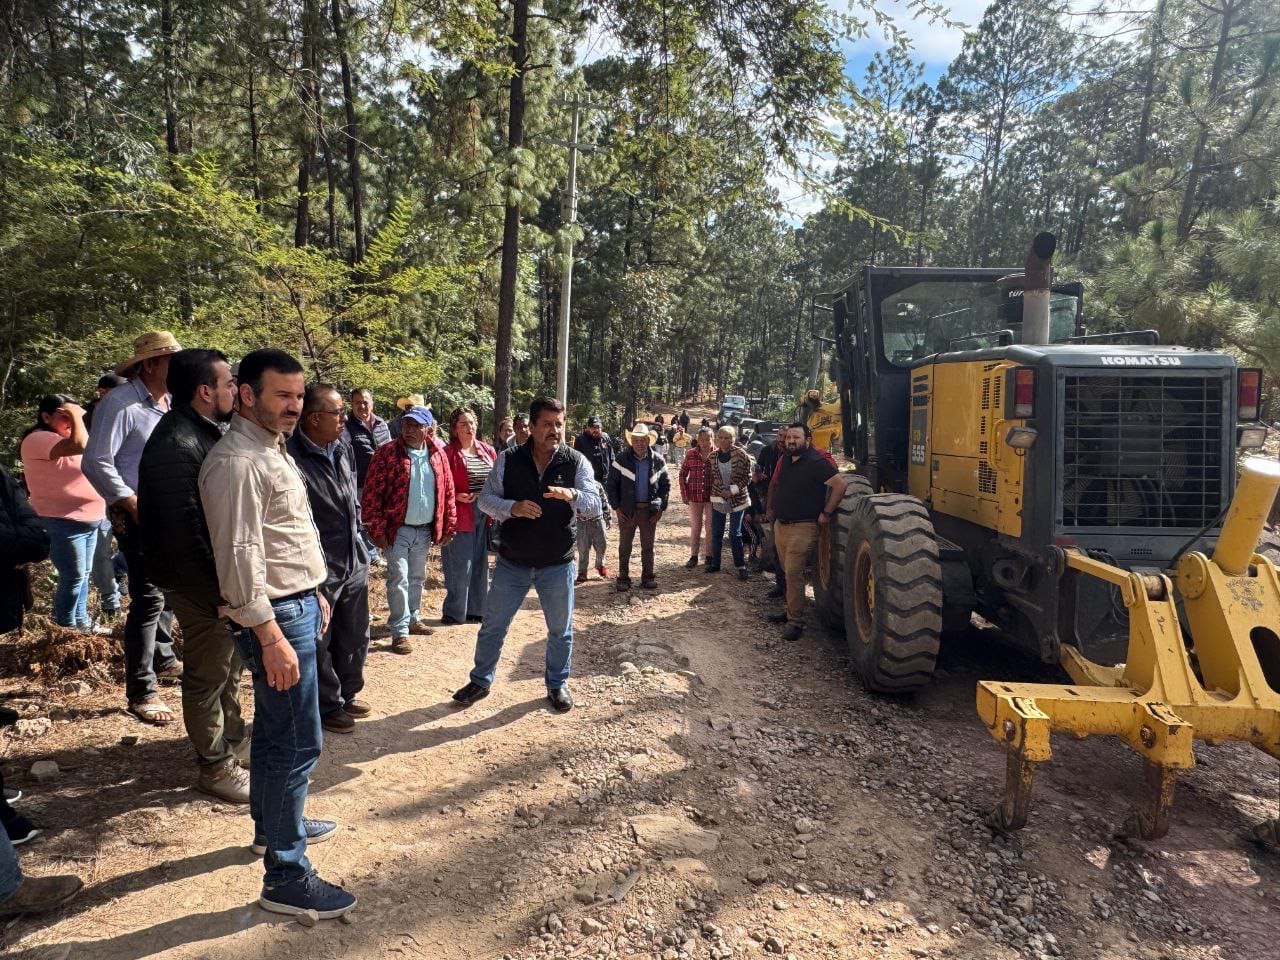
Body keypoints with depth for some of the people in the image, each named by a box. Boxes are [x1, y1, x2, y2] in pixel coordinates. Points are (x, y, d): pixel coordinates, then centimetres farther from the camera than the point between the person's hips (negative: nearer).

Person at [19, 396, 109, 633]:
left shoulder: (64, 438, 16)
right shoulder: (37, 440, -14)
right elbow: (80, 445, -30)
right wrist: (75, 414, -20)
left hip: (88, 520, 9)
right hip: (63, 523, -9)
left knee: (84, 575, 15)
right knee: (73, 577, -4)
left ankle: (81, 621, 26)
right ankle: (65, 628, 10)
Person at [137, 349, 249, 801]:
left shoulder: (208, 432, 9)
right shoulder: (176, 444, -23)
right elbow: (185, 529, -26)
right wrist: (219, 588, -21)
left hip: (225, 576, 10)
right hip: (202, 584, -10)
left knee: (229, 667, 23)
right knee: (208, 675, 5)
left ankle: (232, 742, 40)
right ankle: (214, 767, 20)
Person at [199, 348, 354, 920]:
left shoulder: (272, 449, 13)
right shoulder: (237, 461, -19)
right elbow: (240, 556, -23)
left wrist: (314, 594, 21)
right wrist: (272, 637, -24)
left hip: (297, 605, 10)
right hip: (275, 615, -10)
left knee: (274, 728, 22)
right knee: (299, 744, -5)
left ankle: (273, 825, 38)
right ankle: (284, 877, 6)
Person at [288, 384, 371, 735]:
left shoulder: (344, 447, 3)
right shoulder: (292, 456, -22)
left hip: (354, 562, 7)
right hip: (319, 570, -7)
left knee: (355, 637, 20)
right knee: (319, 643, 12)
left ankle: (347, 693, 40)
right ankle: (328, 706, 29)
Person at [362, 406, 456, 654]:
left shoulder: (437, 455, 3)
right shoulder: (387, 453, -11)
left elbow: (448, 491, 8)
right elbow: (371, 494, -12)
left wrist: (449, 525, 4)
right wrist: (377, 530, -15)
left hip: (425, 530, 5)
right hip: (397, 529, -4)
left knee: (417, 577, 18)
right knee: (399, 579, -4)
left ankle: (413, 618, 34)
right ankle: (400, 632, 4)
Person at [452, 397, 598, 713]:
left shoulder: (576, 462, -7)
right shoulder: (508, 460, -6)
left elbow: (594, 502, -12)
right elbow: (485, 498, -4)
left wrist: (572, 495, -35)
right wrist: (512, 508, -24)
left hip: (557, 565, 0)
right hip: (512, 562, 0)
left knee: (560, 630, 14)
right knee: (492, 627, 11)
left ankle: (557, 684, 35)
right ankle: (480, 681, 32)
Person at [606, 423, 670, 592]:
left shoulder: (658, 461, 1)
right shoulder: (622, 460, -5)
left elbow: (666, 485, 8)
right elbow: (611, 485, -1)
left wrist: (661, 508, 1)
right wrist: (616, 507, -6)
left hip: (650, 510, 1)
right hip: (627, 510, -1)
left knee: (648, 546, 10)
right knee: (624, 546, 6)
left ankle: (648, 577, 22)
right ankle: (623, 578, 16)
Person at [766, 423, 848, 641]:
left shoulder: (817, 462, -15)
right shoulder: (784, 460, 10)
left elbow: (840, 485, -19)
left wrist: (826, 513, -16)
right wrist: (771, 508, 22)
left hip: (802, 528, -8)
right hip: (780, 525, 8)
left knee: (794, 573, -10)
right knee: (788, 571, 17)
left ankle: (796, 622, -3)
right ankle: (790, 611, 30)